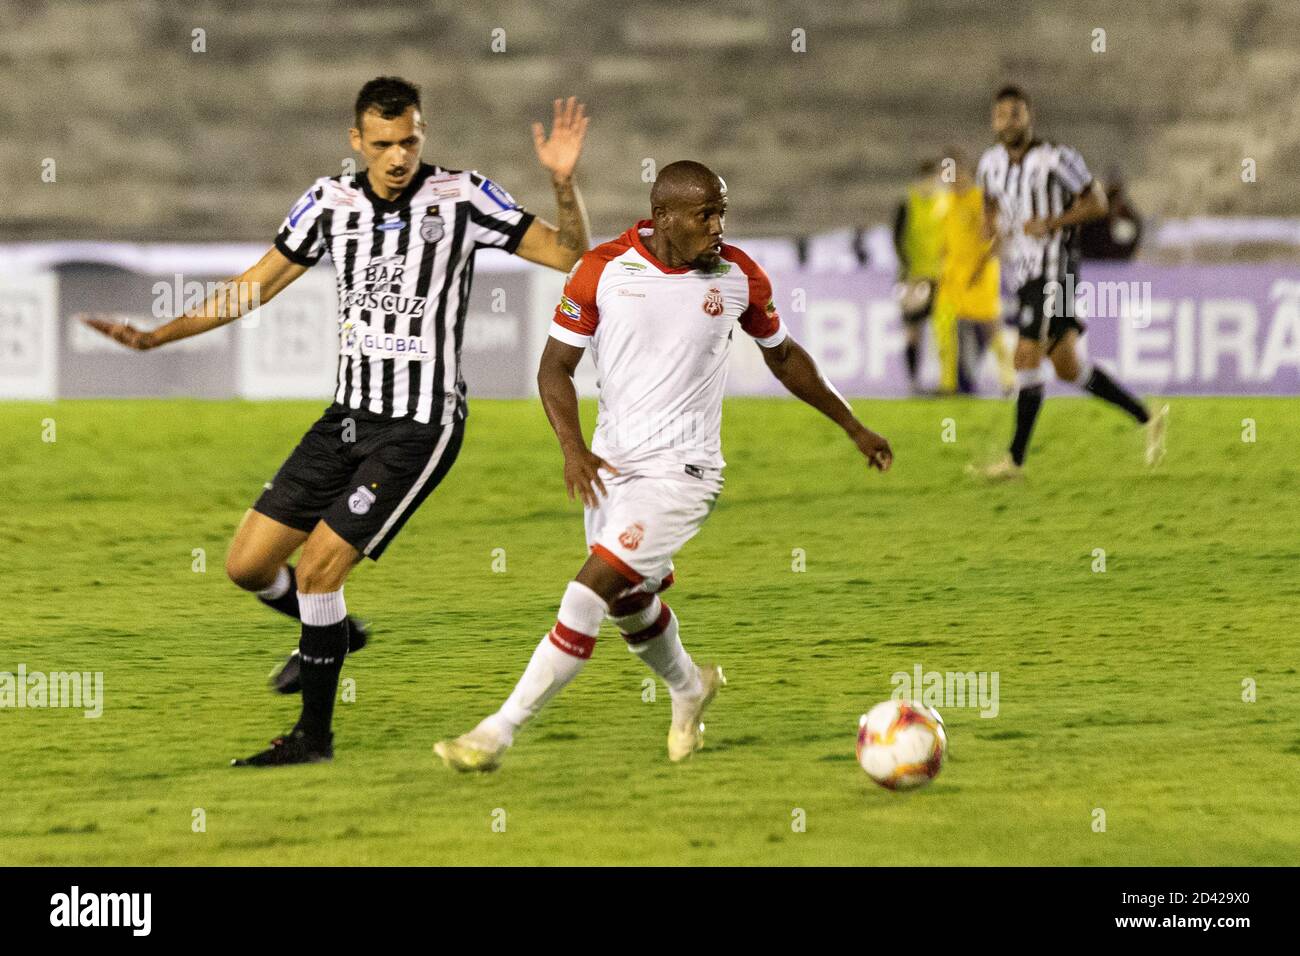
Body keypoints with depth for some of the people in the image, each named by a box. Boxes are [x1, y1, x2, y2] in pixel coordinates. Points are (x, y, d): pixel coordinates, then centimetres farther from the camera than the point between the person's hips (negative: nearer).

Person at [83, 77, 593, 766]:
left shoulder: (460, 197, -10)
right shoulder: (330, 201, 2)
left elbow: (568, 256, -10)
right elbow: (257, 286, 11)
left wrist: (564, 185, -27)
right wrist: (156, 336, 7)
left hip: (421, 425, -6)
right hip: (348, 416, 6)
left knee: (317, 567, -14)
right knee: (248, 565, 5)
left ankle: (314, 735, 2)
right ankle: (331, 634, 36)